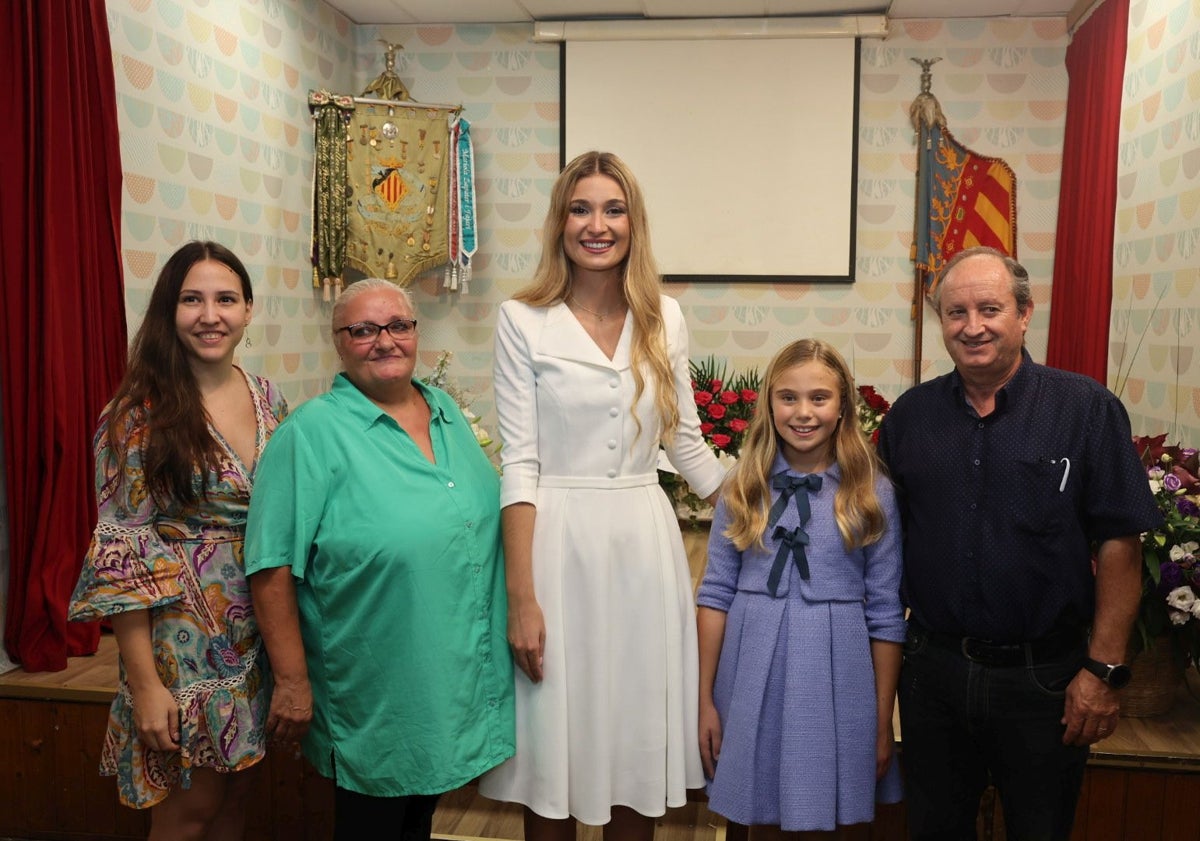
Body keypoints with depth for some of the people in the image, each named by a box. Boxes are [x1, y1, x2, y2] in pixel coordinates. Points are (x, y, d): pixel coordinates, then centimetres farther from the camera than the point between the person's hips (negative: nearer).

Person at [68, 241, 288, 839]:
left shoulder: (269, 401, 3)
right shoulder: (140, 412, -12)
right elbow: (120, 554, -14)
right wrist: (144, 682, -16)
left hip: (260, 632, 5)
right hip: (182, 638, -5)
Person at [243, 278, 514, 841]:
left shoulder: (447, 413, 6)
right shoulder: (312, 432, -14)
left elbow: (486, 517, 16)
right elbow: (272, 569, -16)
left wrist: (522, 613, 12)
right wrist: (293, 682, -16)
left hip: (460, 684, 6)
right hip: (373, 700, -6)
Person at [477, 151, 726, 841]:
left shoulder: (664, 320, 7)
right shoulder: (523, 320, -3)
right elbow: (519, 465, -7)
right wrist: (520, 597, -11)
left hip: (644, 543, 3)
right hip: (557, 543, -3)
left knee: (641, 750, 13)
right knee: (555, 752, 9)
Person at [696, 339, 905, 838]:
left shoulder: (872, 493, -3)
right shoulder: (744, 486, 0)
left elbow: (886, 612, -1)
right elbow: (716, 593, 1)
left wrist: (884, 722, 0)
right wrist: (705, 699, 0)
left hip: (835, 675, -1)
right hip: (754, 671, 1)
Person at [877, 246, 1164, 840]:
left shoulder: (1087, 409, -8)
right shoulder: (910, 416, 2)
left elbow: (1118, 545, -9)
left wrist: (1104, 669, -12)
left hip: (1045, 676, -2)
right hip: (933, 668, 3)